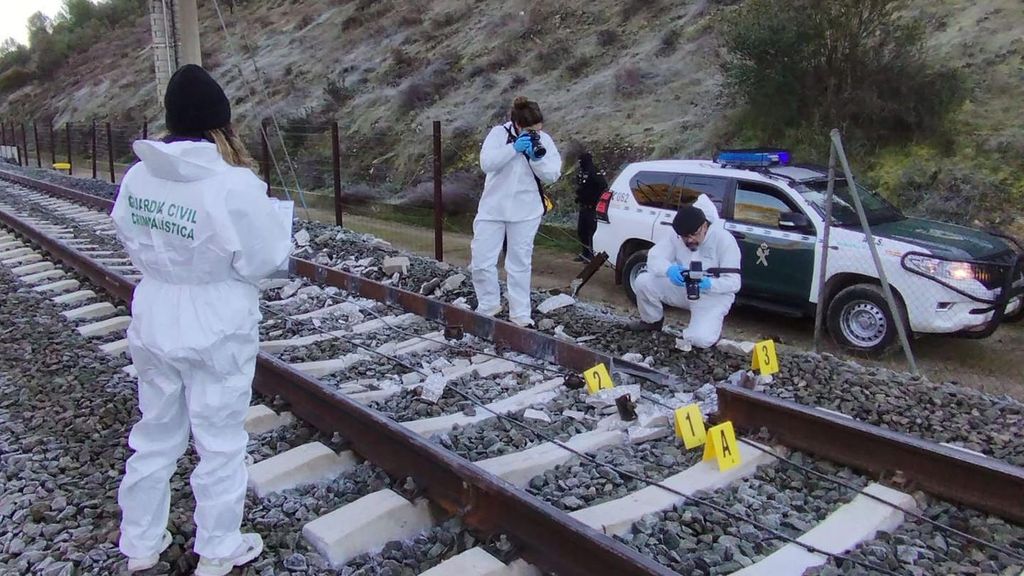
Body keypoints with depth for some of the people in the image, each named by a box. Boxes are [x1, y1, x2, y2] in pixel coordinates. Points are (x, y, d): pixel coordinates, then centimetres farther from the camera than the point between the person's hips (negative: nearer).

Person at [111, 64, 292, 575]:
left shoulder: (138, 176, -5)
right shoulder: (233, 185, -22)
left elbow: (130, 239, 6)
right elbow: (263, 258, -15)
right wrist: (267, 215, -1)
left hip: (154, 325, 6)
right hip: (217, 331, -5)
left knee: (155, 435, 21)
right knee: (220, 443, 12)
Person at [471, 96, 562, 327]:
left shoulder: (544, 140, -1)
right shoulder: (499, 133, -6)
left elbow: (552, 175, -5)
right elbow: (486, 163, -18)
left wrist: (537, 158, -22)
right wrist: (514, 148, -26)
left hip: (525, 212, 0)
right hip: (492, 208, 0)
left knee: (520, 264, 7)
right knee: (481, 261, 1)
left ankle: (520, 313, 16)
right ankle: (488, 304, 22)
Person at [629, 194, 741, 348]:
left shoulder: (724, 239, -21)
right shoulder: (677, 237, -9)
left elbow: (733, 282, -22)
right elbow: (654, 257, -18)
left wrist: (708, 284, -42)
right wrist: (669, 269, -41)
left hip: (713, 295, -4)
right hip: (683, 289, 4)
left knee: (700, 339, -29)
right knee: (643, 281, -17)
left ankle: (712, 324, 10)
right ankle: (652, 322, 11)